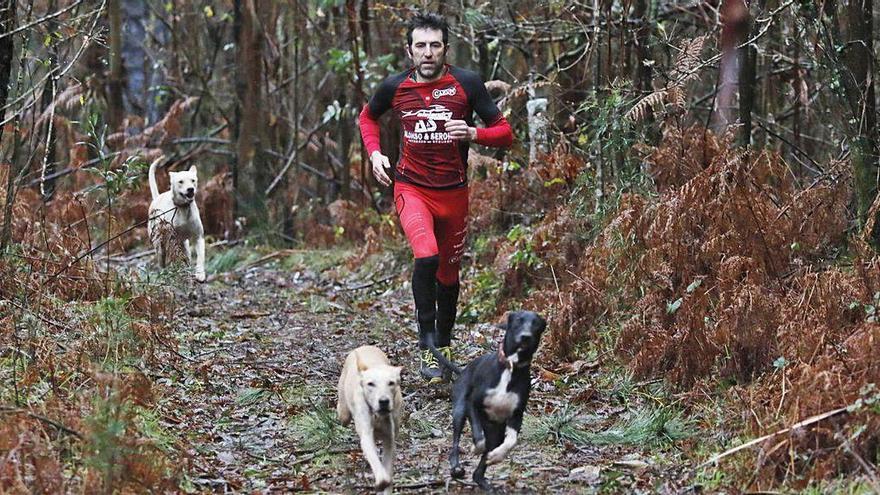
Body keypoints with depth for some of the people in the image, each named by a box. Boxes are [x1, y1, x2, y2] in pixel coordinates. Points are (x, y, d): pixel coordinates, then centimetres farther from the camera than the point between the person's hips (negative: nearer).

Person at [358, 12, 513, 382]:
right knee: (426, 255, -27)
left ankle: (444, 344, 37)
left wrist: (472, 133, -24)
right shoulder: (395, 87, -4)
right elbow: (368, 116, 19)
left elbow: (504, 133, -5)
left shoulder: (467, 84, -8)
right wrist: (374, 152, 2)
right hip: (411, 188, -1)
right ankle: (427, 347, -16)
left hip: (453, 192, 1)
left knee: (448, 273, 14)